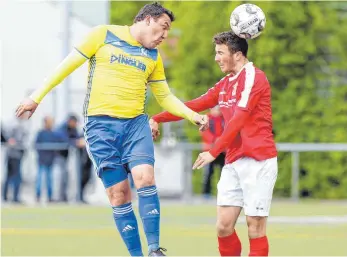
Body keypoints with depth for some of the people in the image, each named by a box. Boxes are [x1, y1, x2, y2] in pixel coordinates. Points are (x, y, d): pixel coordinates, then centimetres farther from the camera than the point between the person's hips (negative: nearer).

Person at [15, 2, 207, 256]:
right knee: (119, 193, -7)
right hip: (101, 123, -3)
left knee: (145, 178, -21)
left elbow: (165, 97, 22)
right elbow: (69, 64, 5)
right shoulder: (104, 35, 1)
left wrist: (192, 115, 6)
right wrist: (37, 96, 5)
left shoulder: (154, 56, 14)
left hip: (136, 123, 3)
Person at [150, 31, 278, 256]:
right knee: (224, 226, 1)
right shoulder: (225, 84, 18)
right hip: (234, 162, 8)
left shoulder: (253, 77, -9)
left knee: (255, 225, -7)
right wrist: (157, 119, 21)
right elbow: (194, 106, 24)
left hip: (257, 160, -8)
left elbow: (238, 120, -17)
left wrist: (214, 152, -21)